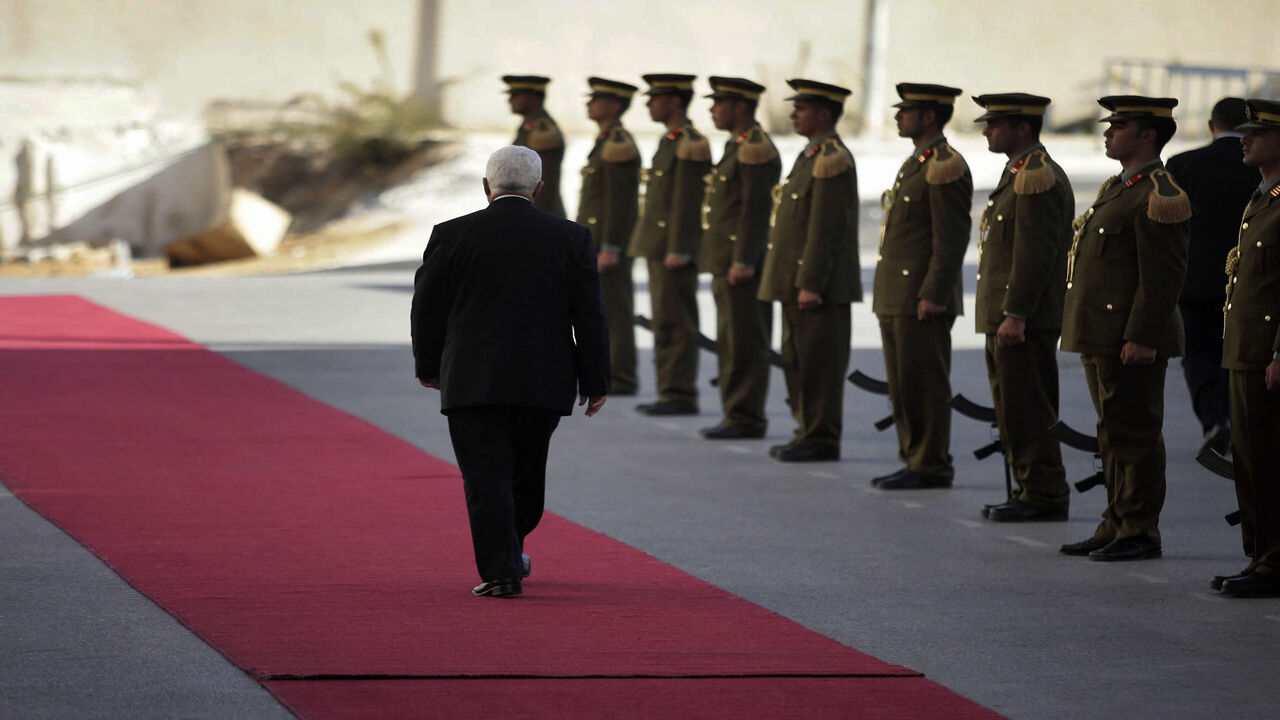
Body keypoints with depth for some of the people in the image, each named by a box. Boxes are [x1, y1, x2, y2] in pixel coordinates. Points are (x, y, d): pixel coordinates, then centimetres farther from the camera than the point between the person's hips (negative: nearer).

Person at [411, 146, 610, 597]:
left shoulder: (452, 235, -3)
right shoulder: (572, 238, 1)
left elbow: (427, 307, 3)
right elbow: (590, 317, 3)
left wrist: (428, 367, 16)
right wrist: (595, 381, 9)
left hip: (472, 382, -2)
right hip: (544, 383, 2)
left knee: (486, 476, -1)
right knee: (527, 471, 18)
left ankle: (499, 571, -8)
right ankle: (510, 554, 33)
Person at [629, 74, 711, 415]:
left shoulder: (690, 145, -14)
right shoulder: (671, 142, 17)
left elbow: (688, 202, -18)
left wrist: (677, 252, -21)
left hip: (676, 248, -10)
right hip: (660, 247, 10)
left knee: (673, 323, -9)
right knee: (665, 323, 10)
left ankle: (680, 396, -7)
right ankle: (671, 391, 13)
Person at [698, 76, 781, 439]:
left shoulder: (755, 150, -15)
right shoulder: (739, 146, 17)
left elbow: (756, 209, -20)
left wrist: (742, 262, -22)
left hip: (742, 263, -11)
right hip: (728, 261, 11)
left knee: (744, 344, -7)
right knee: (732, 342, 13)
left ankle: (746, 419, -5)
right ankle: (736, 414, 17)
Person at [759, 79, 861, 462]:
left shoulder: (832, 160, -15)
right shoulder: (812, 156, 17)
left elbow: (826, 228, -20)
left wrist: (811, 285, -22)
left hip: (819, 285, -10)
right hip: (798, 282, 10)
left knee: (818, 364, -5)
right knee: (797, 360, 14)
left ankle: (821, 440, -1)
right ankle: (808, 431, 21)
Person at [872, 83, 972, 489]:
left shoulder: (945, 168, -13)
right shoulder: (916, 163, 18)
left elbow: (952, 240, -18)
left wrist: (933, 296, -21)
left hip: (923, 300, -10)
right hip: (896, 300, 10)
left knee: (924, 385, -6)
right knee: (902, 384, 12)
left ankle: (931, 467, -2)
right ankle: (914, 459, 18)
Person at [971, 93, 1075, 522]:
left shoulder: (1038, 178, -15)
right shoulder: (1020, 174, 18)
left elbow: (1035, 254, -21)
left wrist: (1014, 315, -23)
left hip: (1025, 320, -11)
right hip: (1008, 315, 11)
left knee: (1028, 411, -7)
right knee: (1014, 411, 13)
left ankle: (1045, 495, -4)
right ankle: (1031, 488, 18)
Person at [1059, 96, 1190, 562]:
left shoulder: (1158, 196, -15)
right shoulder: (1118, 188, 17)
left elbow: (1165, 275, -20)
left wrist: (1142, 338, -22)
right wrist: (1086, 333, 21)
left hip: (1132, 340, -10)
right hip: (1101, 336, 10)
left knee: (1135, 435, -5)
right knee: (1114, 434, 14)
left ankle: (1140, 532, 0)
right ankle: (1117, 526, 21)